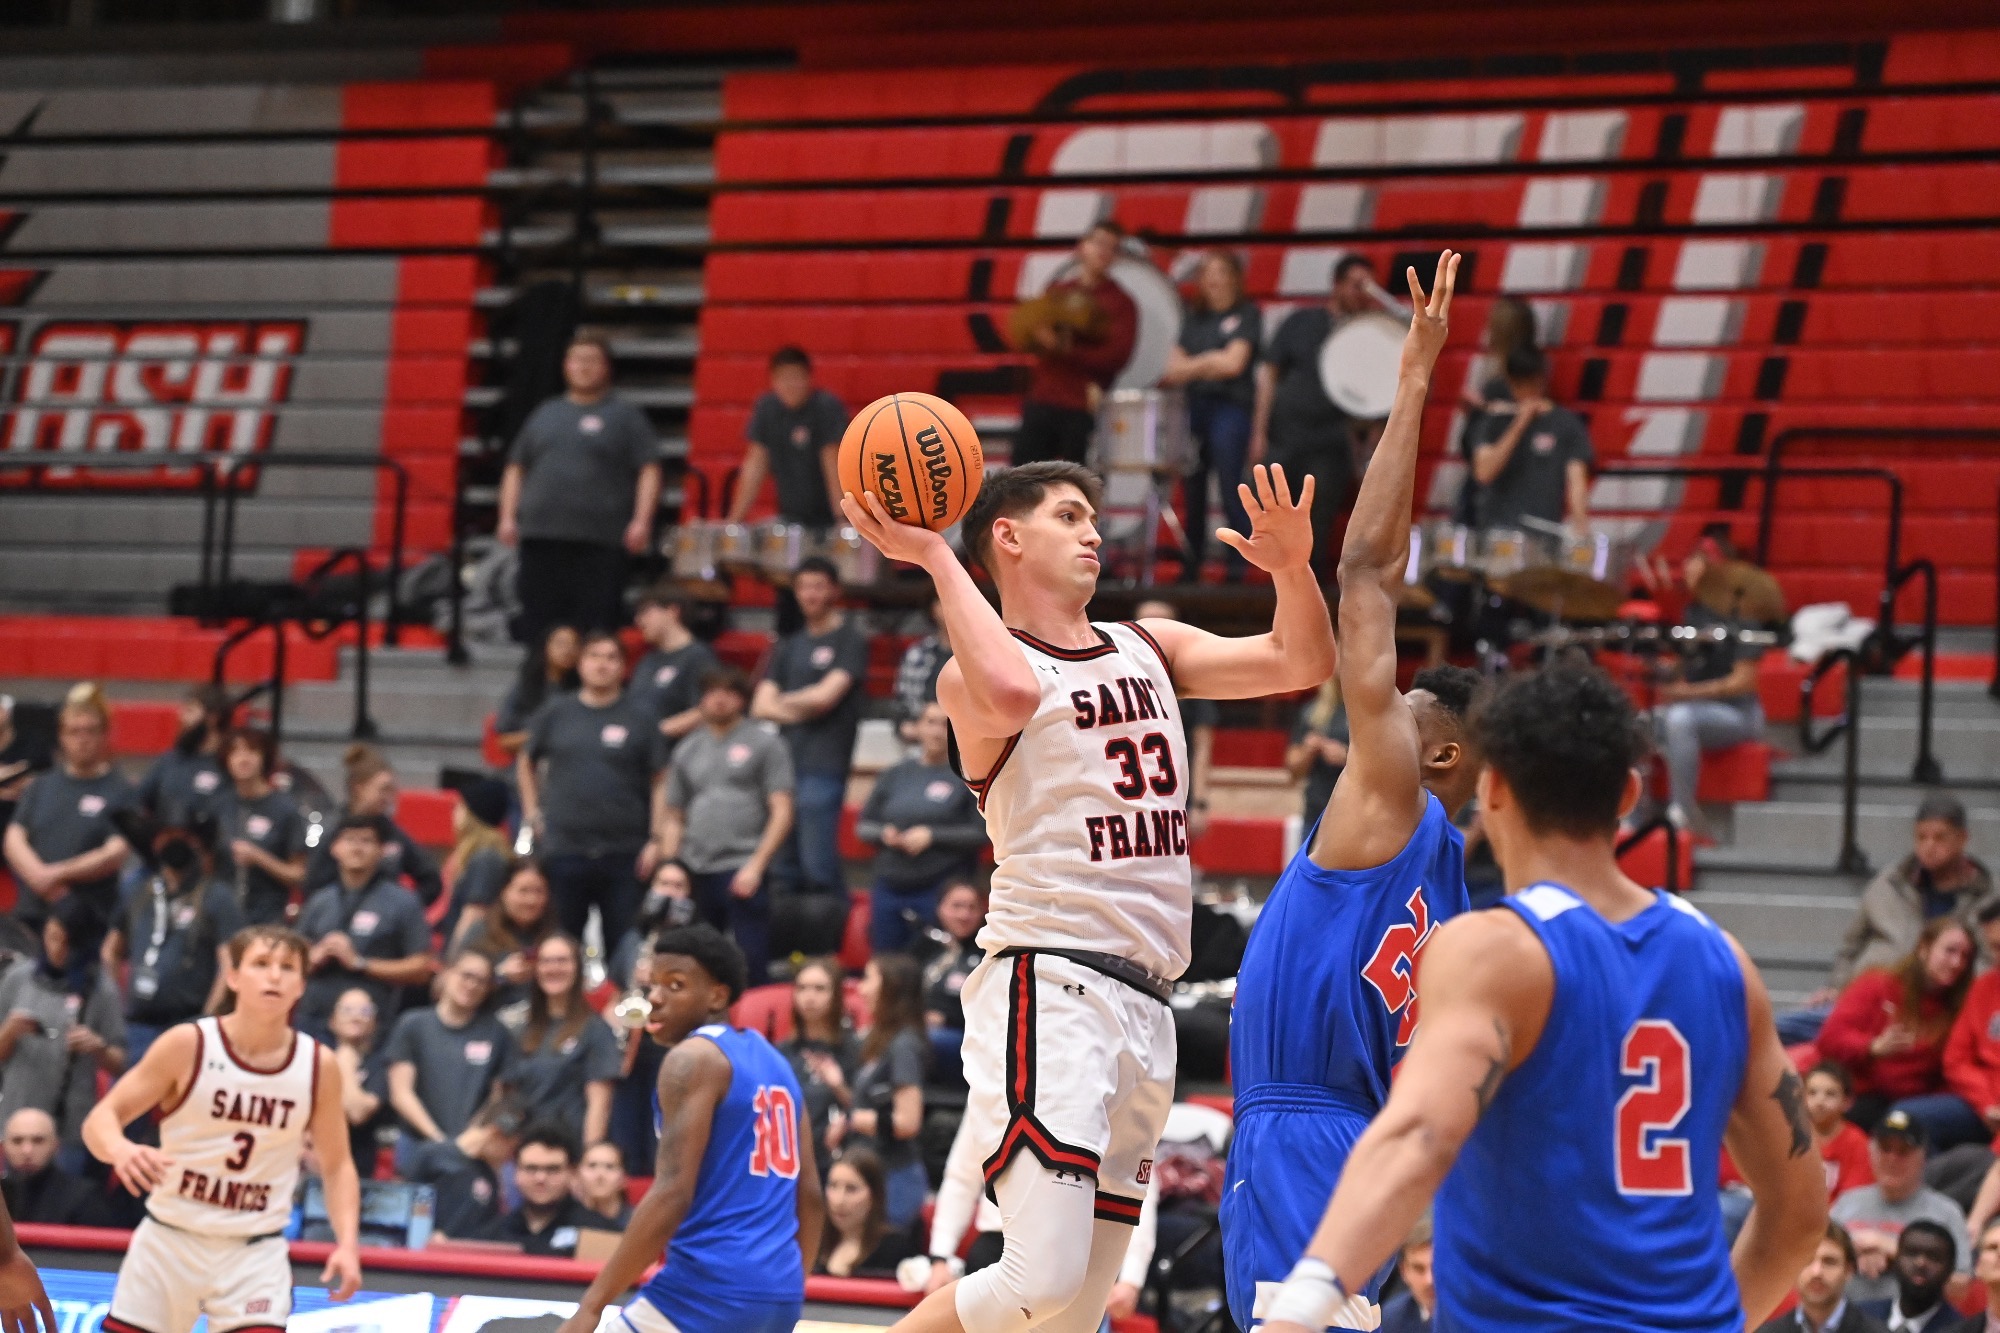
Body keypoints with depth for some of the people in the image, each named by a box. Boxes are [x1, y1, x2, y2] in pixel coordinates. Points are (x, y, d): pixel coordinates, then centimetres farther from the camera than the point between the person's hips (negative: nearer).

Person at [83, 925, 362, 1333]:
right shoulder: (188, 1045, -11)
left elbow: (336, 1164, 8)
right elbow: (101, 1118, -10)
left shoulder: (319, 1066, -5)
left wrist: (347, 1242, -7)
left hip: (255, 1253, 0)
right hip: (170, 1239, 0)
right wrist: (120, 1150, -34)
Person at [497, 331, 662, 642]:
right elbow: (516, 468, 22)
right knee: (537, 623, 1)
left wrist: (641, 520, -10)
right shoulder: (545, 415, 20)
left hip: (599, 540, -4)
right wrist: (508, 516, 10)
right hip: (540, 535, 4)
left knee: (597, 626, -9)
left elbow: (649, 471, 1)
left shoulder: (625, 416, 8)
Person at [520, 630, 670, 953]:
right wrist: (532, 813, 10)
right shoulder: (555, 714, 8)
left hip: (624, 853, -1)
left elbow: (660, 781, 2)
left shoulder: (640, 721, 3)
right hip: (562, 850, 1)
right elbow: (527, 763, 20)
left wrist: (656, 840, -5)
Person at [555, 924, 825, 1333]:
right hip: (776, 1292, 9)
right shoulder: (773, 1062, 19)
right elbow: (809, 1195, 21)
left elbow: (673, 1193, -18)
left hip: (710, 1283, -9)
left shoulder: (693, 1059, -7)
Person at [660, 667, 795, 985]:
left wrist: (756, 866, -13)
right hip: (694, 873, 5)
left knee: (750, 966, -10)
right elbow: (673, 818, 19)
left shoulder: (764, 744, 2)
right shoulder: (688, 750, 17)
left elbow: (781, 813, -4)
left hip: (743, 872, -5)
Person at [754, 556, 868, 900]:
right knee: (787, 869, 7)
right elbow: (760, 707, 13)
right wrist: (799, 711, -5)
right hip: (786, 762, 6)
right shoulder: (789, 646, 20)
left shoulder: (849, 640, 1)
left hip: (824, 765, -6)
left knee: (819, 866, -12)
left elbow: (826, 695, -10)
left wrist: (783, 701, 7)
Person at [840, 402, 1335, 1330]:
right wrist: (934, 559, -21)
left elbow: (1301, 663, 15)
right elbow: (1012, 694, -28)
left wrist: (1292, 566, -3)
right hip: (1049, 988, -8)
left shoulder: (1150, 648, 19)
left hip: (1144, 1006, 8)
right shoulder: (976, 671, -4)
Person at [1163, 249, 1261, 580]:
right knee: (1192, 491, 4)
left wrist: (1191, 367, 1)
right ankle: (1192, 565, 9)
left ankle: (1241, 564, -11)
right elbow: (1175, 364, 13)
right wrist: (1209, 364, -5)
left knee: (1230, 490, -12)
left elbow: (1233, 363, -8)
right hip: (1193, 408, 6)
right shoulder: (1195, 317, 19)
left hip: (1231, 407, -6)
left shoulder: (1247, 314, 2)